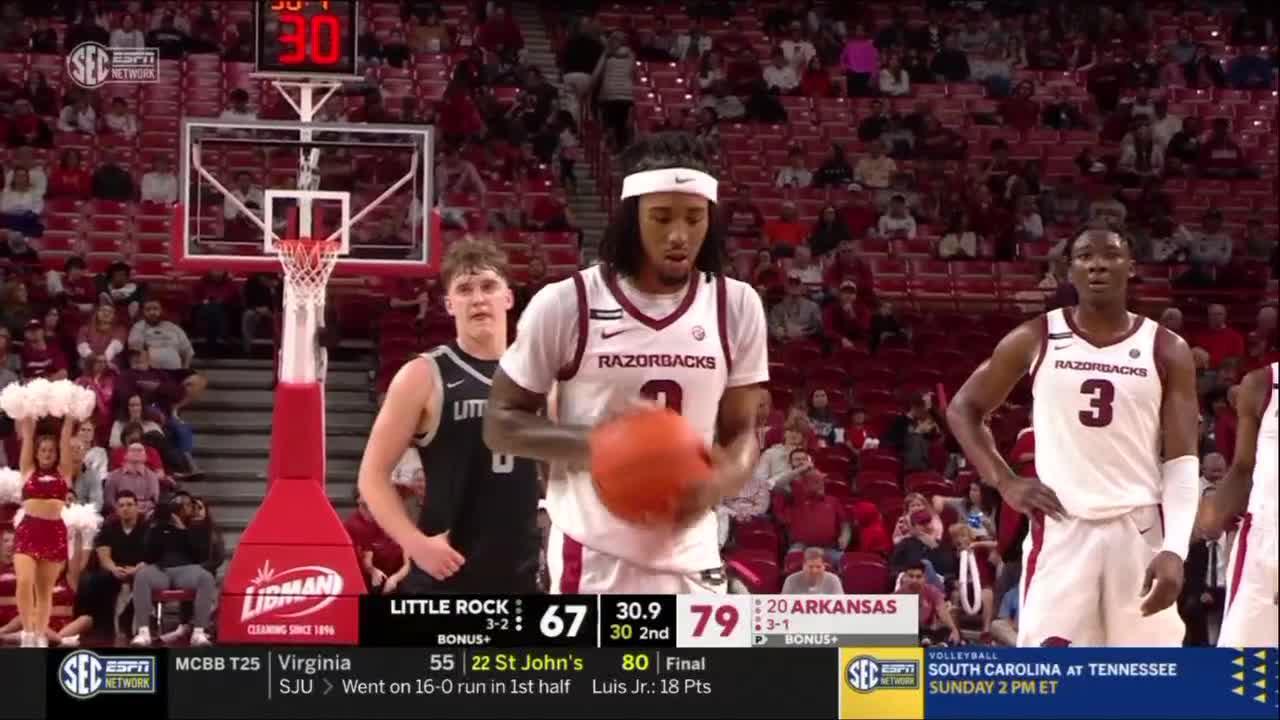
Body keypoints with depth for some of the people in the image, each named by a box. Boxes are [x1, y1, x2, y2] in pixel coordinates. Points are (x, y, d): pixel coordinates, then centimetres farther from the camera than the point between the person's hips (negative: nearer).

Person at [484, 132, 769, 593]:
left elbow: (741, 430, 8)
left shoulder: (737, 307, 2)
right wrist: (596, 442, -18)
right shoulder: (566, 304, -8)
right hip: (593, 558, -4)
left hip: (690, 559, 4)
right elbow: (501, 422, -1)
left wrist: (721, 480, -16)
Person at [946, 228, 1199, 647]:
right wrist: (1004, 482, -1)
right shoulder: (1035, 339, 3)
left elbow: (1182, 462, -2)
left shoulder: (1166, 350, 3)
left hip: (1139, 529, 1)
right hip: (1060, 527, -1)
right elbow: (963, 409, 12)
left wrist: (1175, 549, -15)